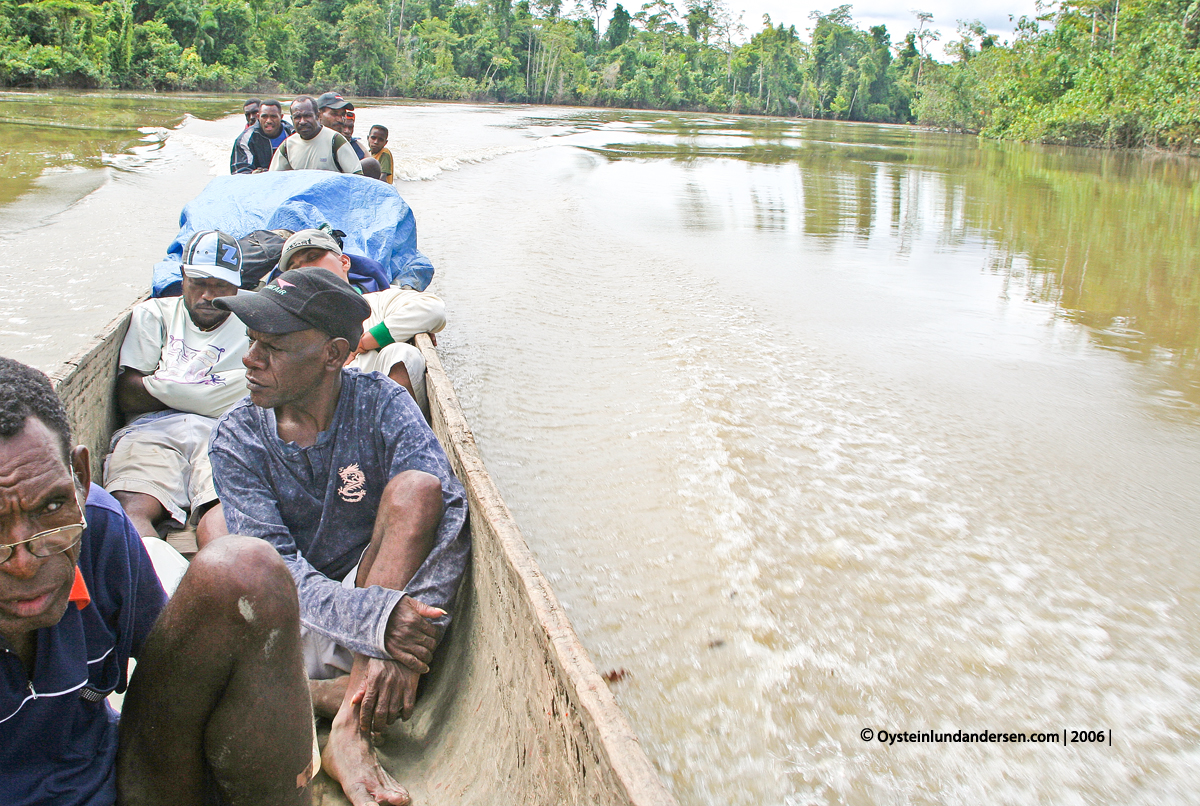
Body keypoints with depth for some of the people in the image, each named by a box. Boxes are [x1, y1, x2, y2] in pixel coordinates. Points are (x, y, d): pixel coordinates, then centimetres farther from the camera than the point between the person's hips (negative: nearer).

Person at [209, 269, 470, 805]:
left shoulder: (381, 406, -8)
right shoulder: (237, 439, -5)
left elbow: (448, 518, -21)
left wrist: (402, 647, -34)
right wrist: (376, 618, -35)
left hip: (376, 592, 0)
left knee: (415, 488, -28)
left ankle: (351, 725, -30)